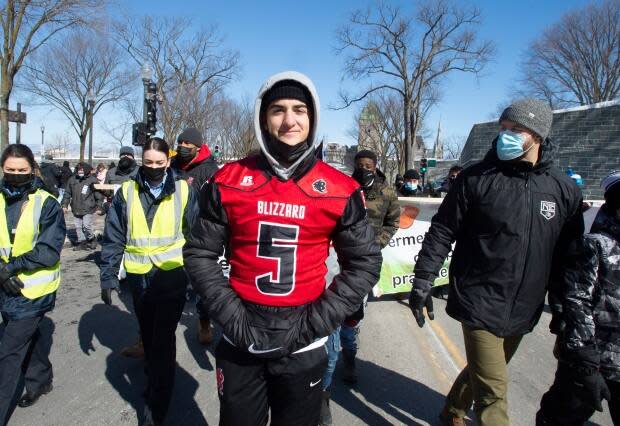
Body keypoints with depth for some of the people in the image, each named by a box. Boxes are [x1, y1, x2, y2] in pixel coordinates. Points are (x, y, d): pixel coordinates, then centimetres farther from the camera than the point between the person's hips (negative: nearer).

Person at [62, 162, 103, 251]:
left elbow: (99, 195, -3)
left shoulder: (92, 180, -6)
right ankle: (82, 242, 20)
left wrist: (99, 207, -6)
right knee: (78, 226, 9)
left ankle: (92, 240, 14)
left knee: (86, 225, -10)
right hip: (76, 209, 5)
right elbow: (67, 193, 15)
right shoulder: (72, 180, 7)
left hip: (88, 209, -5)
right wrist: (65, 204, 10)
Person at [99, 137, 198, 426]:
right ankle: (155, 378, 48)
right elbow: (113, 237, 2)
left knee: (162, 340, -3)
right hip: (139, 277, 3)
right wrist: (108, 277, 1)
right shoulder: (127, 192, -1)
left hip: (172, 276, -3)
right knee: (148, 336, 22)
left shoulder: (183, 191, -5)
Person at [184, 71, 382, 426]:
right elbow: (200, 253, 0)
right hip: (239, 343, 1)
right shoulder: (229, 181, -6)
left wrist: (314, 323, -9)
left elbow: (365, 262, -2)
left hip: (303, 347, 0)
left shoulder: (341, 190, -8)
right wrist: (233, 318, -9)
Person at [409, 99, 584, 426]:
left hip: (523, 312, 4)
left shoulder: (565, 189, 1)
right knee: (492, 391, -3)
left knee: (482, 372, 21)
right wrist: (423, 281, -9)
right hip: (479, 305, -4)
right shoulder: (475, 179, -9)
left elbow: (568, 252, 9)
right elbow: (441, 233, -6)